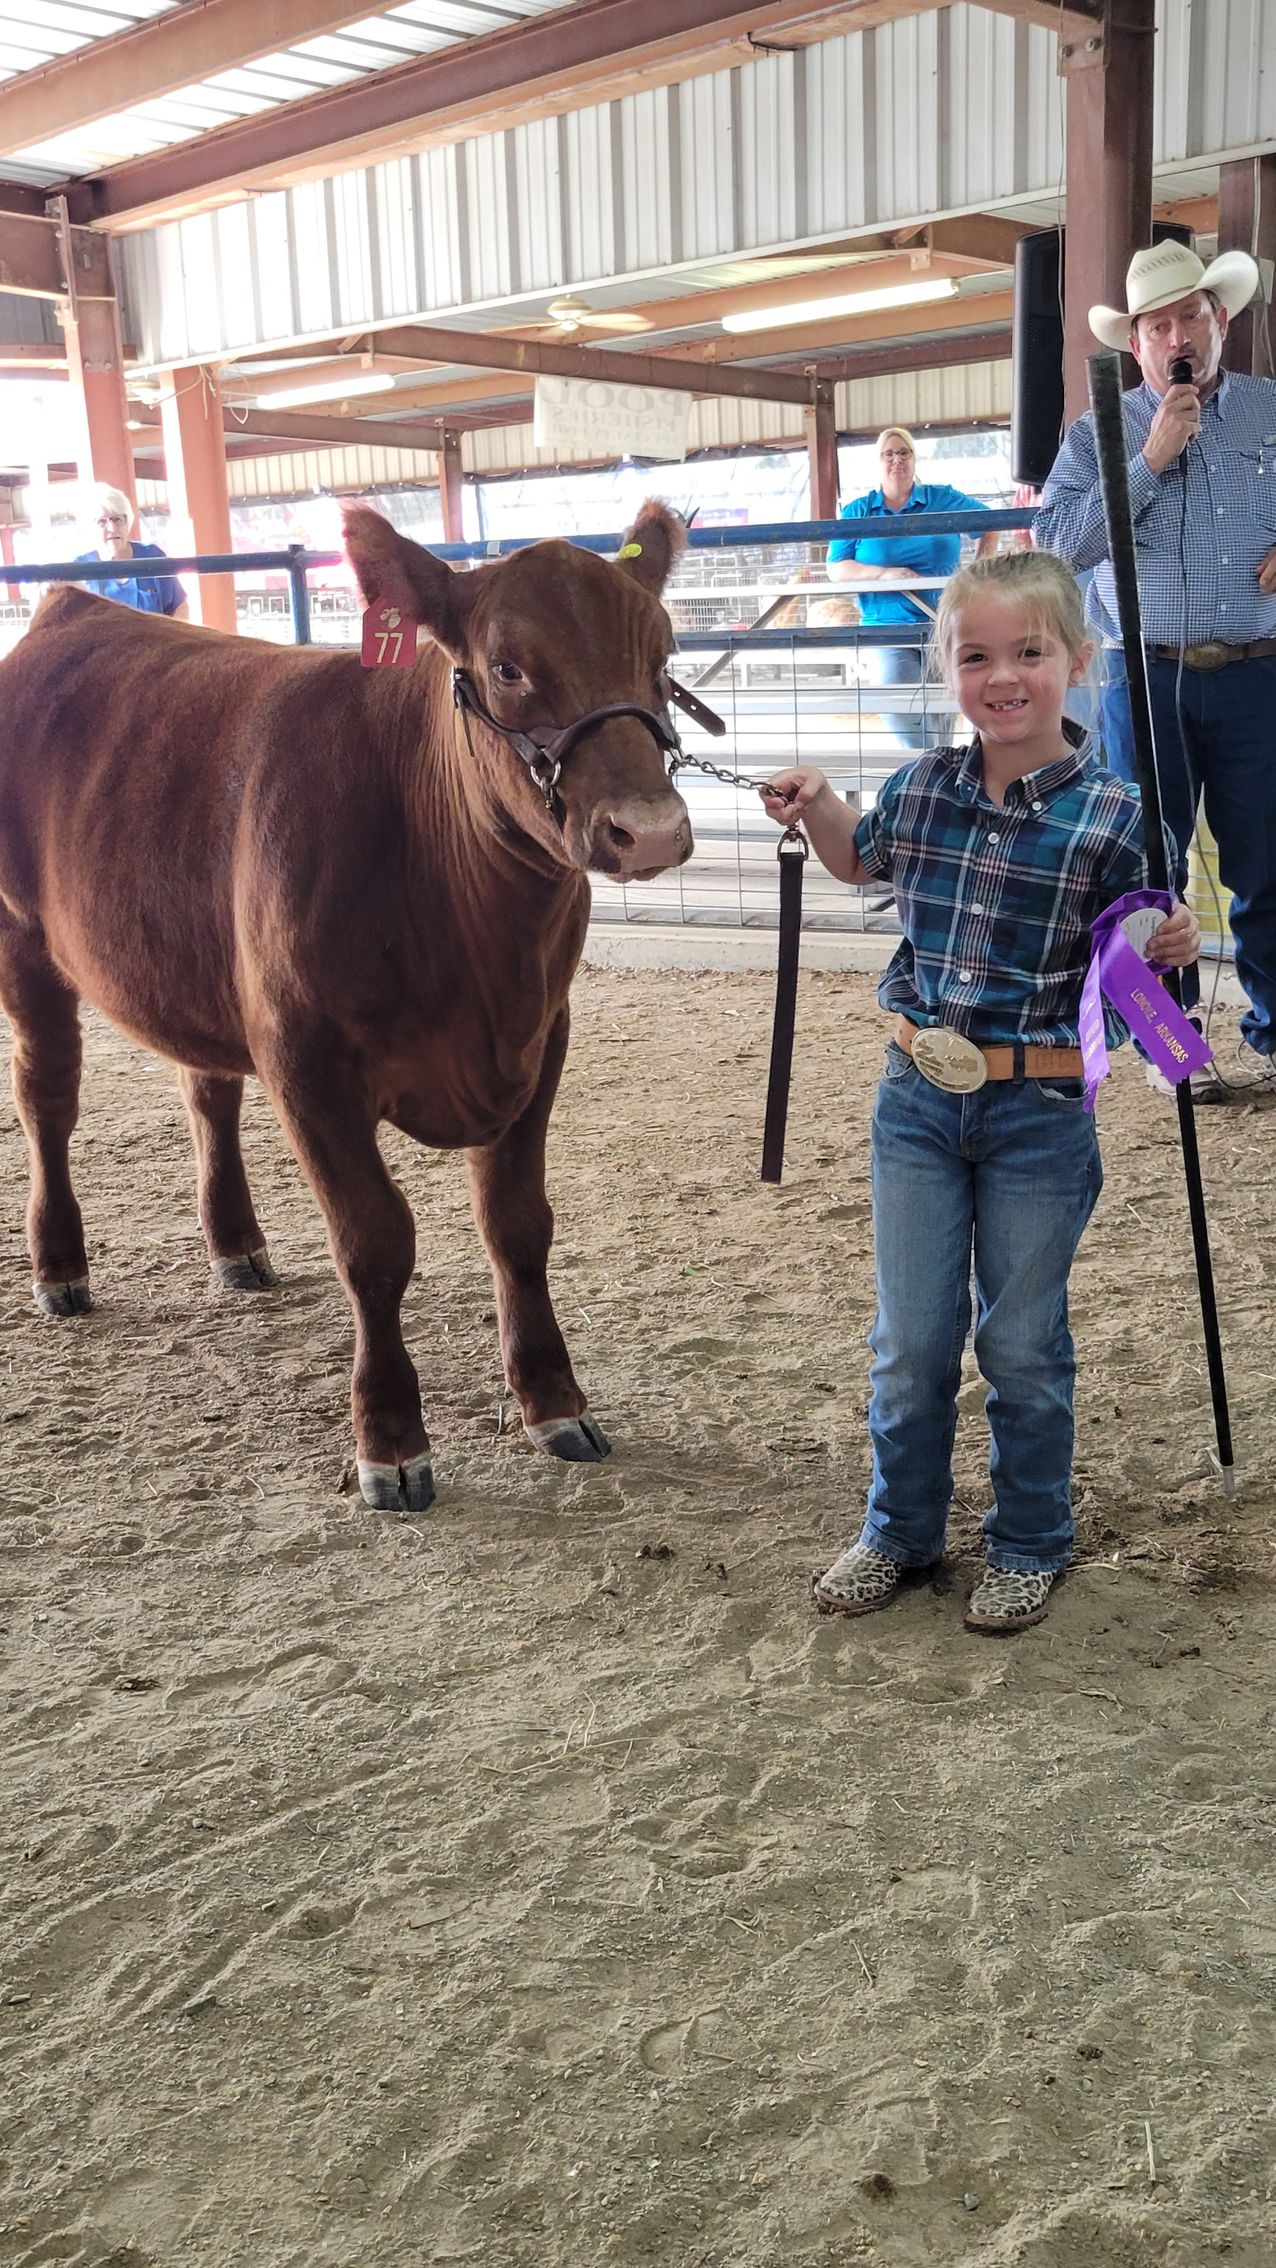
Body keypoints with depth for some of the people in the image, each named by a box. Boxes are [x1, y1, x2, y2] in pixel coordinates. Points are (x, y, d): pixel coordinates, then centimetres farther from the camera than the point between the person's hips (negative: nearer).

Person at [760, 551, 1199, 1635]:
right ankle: (901, 1530, 32)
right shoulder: (922, 786, -1)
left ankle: (1029, 1546, 31)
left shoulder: (1108, 815, -12)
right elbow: (863, 859, 22)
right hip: (919, 1099, 3)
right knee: (911, 1341, 12)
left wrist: (1169, 948, -24)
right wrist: (819, 805, 4)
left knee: (1023, 1346, 10)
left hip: (1039, 1110, -3)